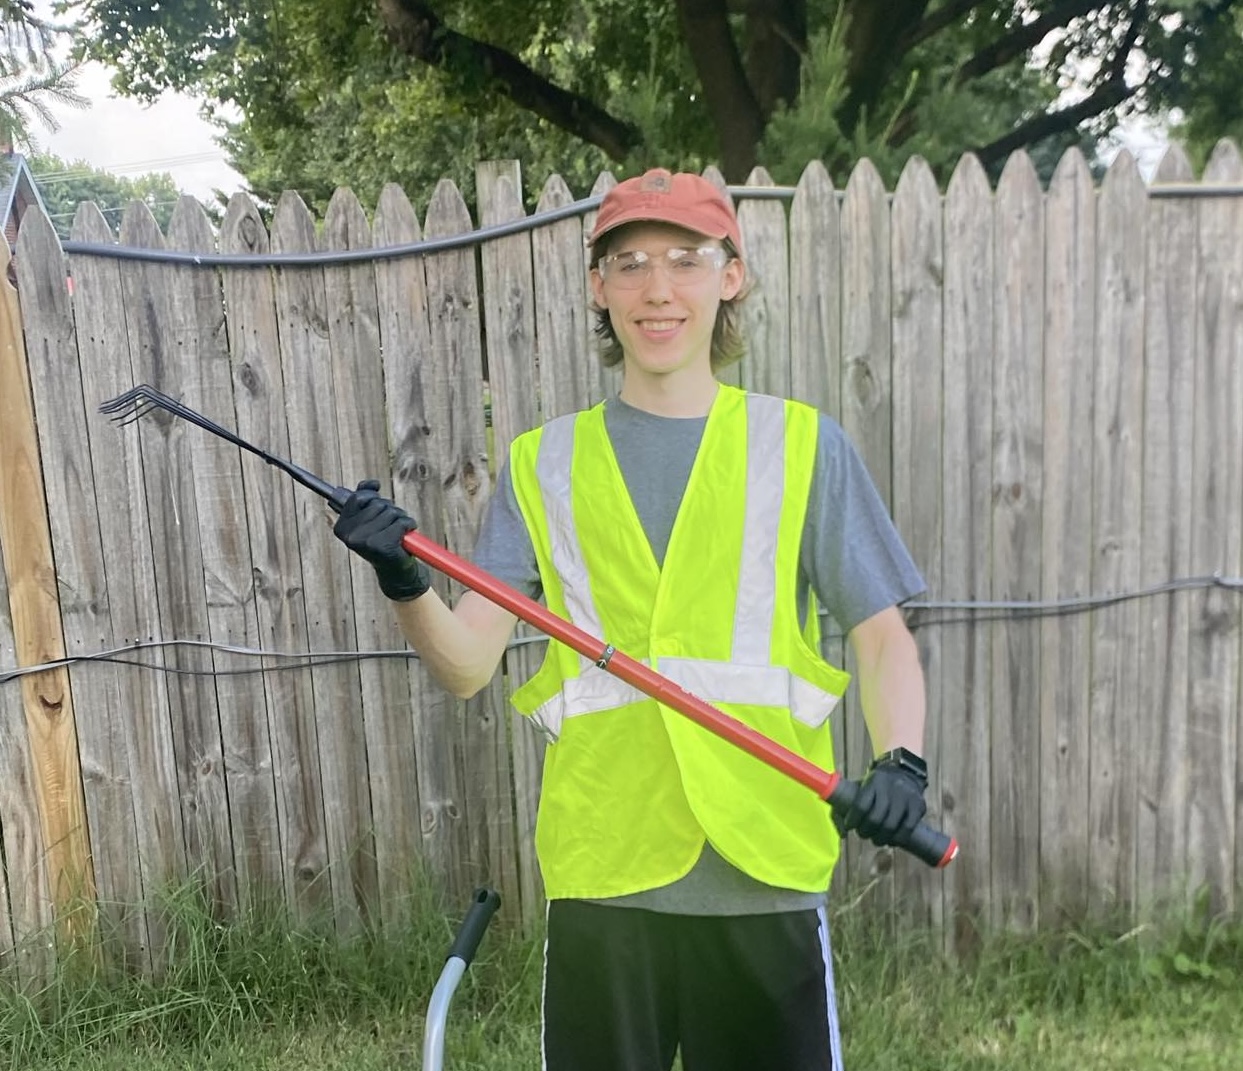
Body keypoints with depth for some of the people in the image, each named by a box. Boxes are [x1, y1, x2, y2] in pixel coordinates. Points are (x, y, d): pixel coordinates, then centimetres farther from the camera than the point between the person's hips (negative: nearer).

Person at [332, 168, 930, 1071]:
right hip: (600, 871, 1)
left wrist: (901, 760, -13)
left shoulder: (802, 445, 4)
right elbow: (468, 663, 0)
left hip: (765, 872, 0)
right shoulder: (543, 462, 6)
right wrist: (405, 584, -19)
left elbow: (883, 636, 4)